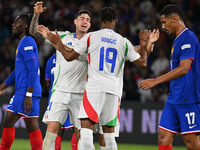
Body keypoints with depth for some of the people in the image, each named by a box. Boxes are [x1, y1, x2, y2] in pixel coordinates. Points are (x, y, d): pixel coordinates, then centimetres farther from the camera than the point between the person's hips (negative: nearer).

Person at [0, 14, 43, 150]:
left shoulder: (27, 42, -10)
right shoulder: (23, 43, 21)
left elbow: (33, 70, -18)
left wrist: (28, 95, -22)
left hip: (28, 91, -10)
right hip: (21, 91, 10)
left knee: (32, 125, -9)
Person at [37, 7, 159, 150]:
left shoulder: (90, 37, 3)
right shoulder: (124, 42, 11)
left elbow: (69, 56, 7)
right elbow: (142, 62, 16)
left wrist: (57, 42, 24)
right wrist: (143, 44, 31)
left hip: (94, 88, -4)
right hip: (114, 91, 4)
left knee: (86, 129, -12)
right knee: (109, 133, 13)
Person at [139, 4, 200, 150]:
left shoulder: (188, 38, -13)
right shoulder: (177, 40, 19)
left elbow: (184, 69, -22)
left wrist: (156, 81, -23)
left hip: (188, 99, -10)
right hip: (174, 98, 10)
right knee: (164, 138, 2)